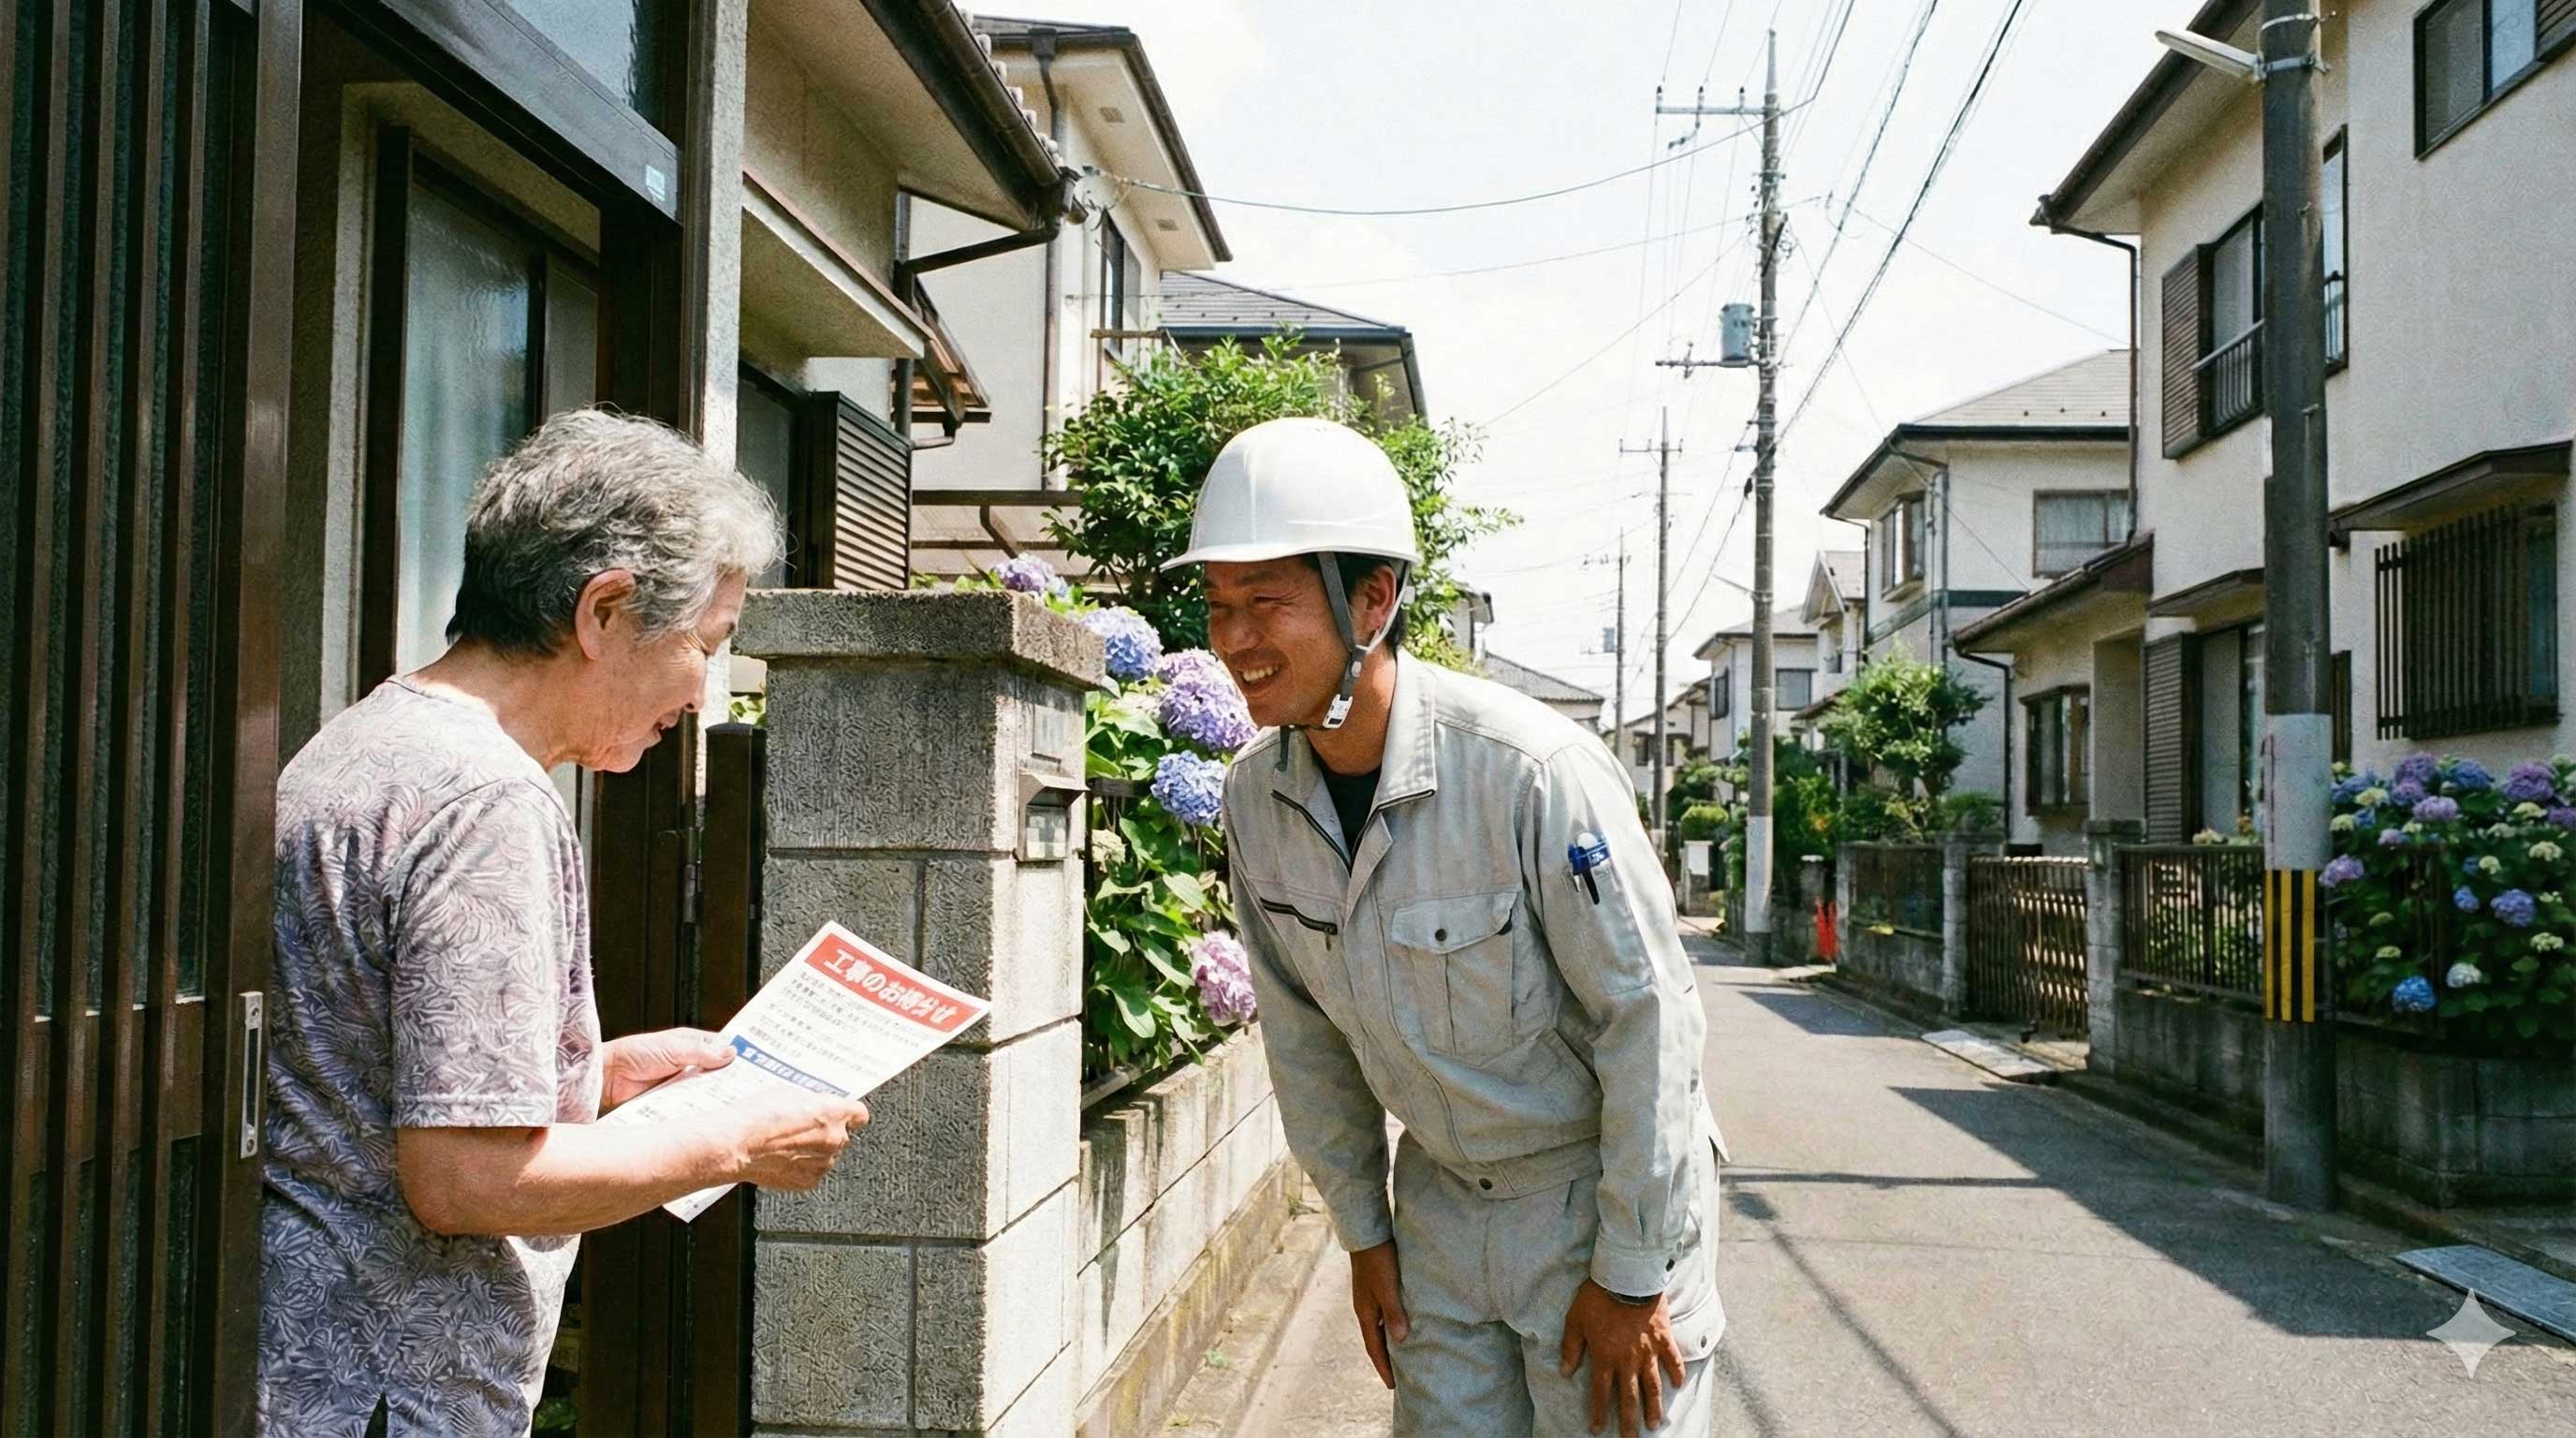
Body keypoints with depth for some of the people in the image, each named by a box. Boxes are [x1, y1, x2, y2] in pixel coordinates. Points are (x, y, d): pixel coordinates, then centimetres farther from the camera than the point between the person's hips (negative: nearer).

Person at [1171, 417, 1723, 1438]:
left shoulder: (1535, 771, -27)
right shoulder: (1256, 796, -8)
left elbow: (1650, 1016, -20)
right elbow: (1302, 1032, 5)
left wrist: (1631, 1275, -15)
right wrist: (1363, 1230, 8)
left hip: (1605, 1193, -5)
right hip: (1443, 1201, 5)